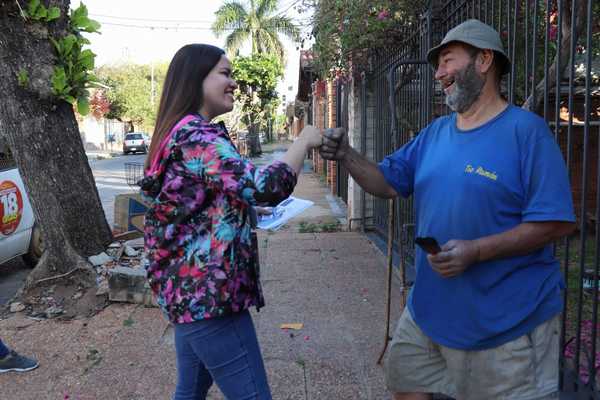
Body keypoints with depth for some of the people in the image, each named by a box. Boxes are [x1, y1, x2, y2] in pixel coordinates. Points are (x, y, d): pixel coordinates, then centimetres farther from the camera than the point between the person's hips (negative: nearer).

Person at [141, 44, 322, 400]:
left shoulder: (180, 133, 14)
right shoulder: (196, 137, -17)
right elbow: (265, 187, -29)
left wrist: (251, 212, 17)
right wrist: (304, 141, -13)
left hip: (191, 289, 10)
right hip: (208, 294, -10)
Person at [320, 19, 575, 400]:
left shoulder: (526, 130, -15)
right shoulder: (435, 132, 6)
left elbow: (557, 221, -18)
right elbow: (388, 183, 11)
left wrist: (476, 250, -27)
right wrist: (347, 155, -7)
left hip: (508, 319, -6)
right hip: (431, 307, 7)